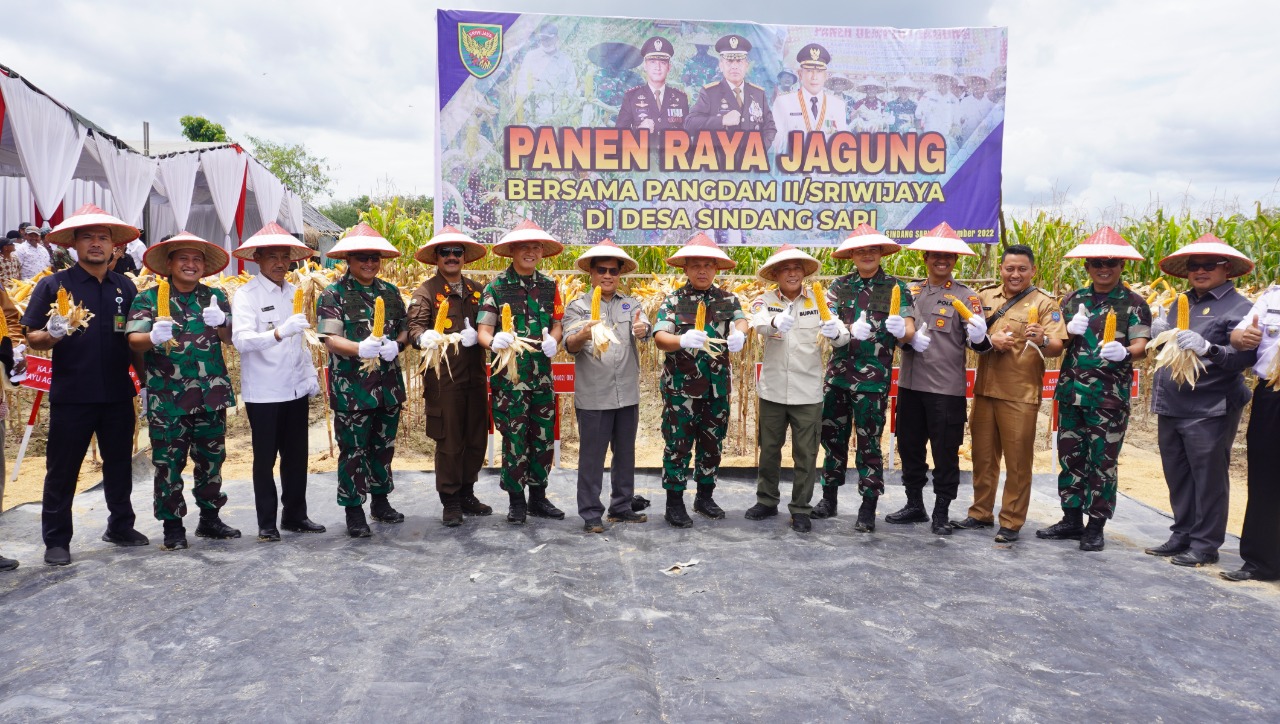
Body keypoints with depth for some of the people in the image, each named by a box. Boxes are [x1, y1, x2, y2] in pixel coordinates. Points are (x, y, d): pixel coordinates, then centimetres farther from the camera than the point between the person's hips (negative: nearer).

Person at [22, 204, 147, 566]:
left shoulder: (125, 287, 8)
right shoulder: (54, 285, -2)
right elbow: (32, 338, -2)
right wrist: (53, 334, -23)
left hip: (118, 395, 3)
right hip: (71, 396, -3)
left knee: (119, 465, 13)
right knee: (62, 469, 6)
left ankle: (121, 526, 28)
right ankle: (56, 540, 18)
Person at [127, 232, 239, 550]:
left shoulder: (215, 297, 9)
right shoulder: (149, 298, 1)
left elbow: (231, 337, 3)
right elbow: (134, 341, -8)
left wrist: (220, 324, -19)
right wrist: (153, 337, -31)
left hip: (211, 394, 3)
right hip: (166, 396, -2)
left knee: (211, 459, 11)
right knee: (168, 462, 3)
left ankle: (210, 518, 25)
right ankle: (172, 525, 15)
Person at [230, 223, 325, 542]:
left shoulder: (293, 292, 11)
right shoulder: (246, 294, -9)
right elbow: (241, 339, -23)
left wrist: (310, 375, 13)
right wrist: (279, 332, -38)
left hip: (296, 390, 6)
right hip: (263, 393, -5)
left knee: (296, 455, 11)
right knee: (265, 459, 4)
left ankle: (295, 515, 24)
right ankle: (267, 523, 15)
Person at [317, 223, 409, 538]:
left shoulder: (390, 292, 12)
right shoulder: (334, 294, -4)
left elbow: (405, 329, 15)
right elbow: (330, 339, -13)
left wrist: (396, 344, -9)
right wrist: (361, 349, -32)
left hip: (388, 384, 5)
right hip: (352, 387, -5)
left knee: (384, 446, 15)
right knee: (353, 449, 2)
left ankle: (380, 501, 30)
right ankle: (354, 510, 14)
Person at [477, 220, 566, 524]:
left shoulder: (549, 286, 8)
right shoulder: (496, 287, -4)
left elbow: (557, 324, 13)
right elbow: (484, 330, -9)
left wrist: (553, 341, -9)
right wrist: (494, 341, -31)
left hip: (542, 375, 4)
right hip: (509, 376, -4)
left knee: (543, 438, 10)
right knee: (514, 440, 2)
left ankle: (538, 496, 25)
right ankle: (516, 501, 17)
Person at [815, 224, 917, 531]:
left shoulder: (896, 288, 0)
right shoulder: (839, 286, 6)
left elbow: (909, 331, -6)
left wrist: (901, 330, -30)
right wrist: (852, 331, -25)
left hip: (873, 377, -3)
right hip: (838, 373, 3)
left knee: (868, 442, 2)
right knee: (832, 436, 11)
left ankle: (868, 508, 13)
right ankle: (829, 498, 27)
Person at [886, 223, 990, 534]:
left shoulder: (966, 297, -1)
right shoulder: (910, 290, 9)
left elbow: (976, 340, -7)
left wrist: (978, 337, -30)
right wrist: (910, 338, -15)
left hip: (947, 388, -4)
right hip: (910, 383, 4)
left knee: (945, 452, 3)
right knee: (909, 447, 14)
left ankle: (941, 513, 17)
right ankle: (914, 505, 29)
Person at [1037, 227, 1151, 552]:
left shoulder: (1134, 303, 0)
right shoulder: (1073, 300, 11)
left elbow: (1141, 346, -8)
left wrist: (1125, 352, -30)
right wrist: (1070, 331, -10)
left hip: (1109, 395, -4)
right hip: (1071, 391, 4)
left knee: (1102, 461, 1)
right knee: (1070, 456, 10)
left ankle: (1095, 525, 12)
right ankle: (1072, 518, 22)